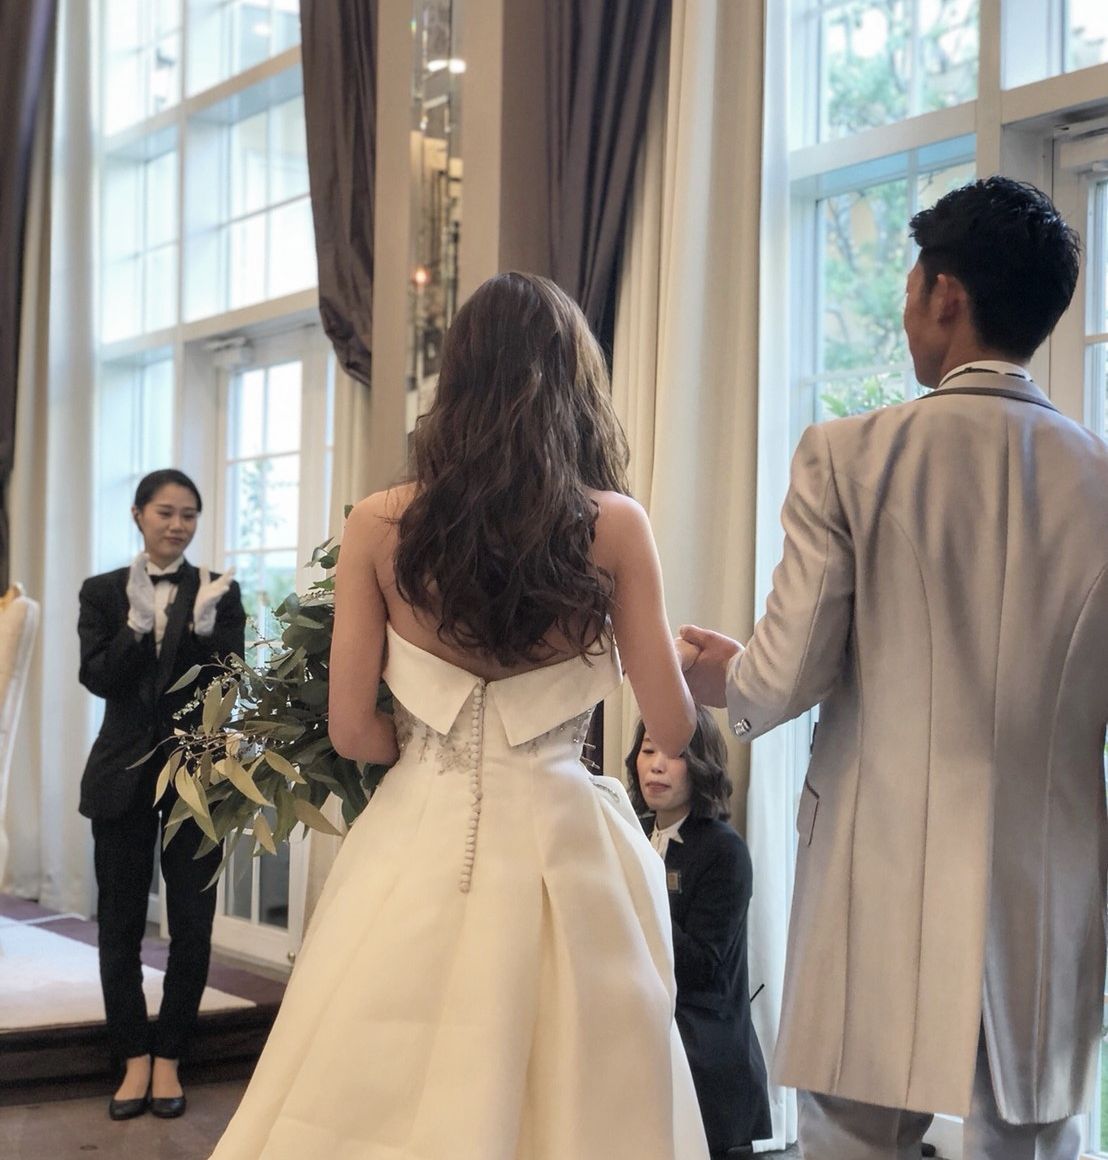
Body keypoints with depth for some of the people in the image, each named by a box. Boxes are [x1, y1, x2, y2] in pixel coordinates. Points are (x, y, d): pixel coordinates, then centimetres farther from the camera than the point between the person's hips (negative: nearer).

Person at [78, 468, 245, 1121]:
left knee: (192, 924, 4)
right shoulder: (104, 593, 3)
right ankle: (135, 1058, 18)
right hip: (124, 775, 1)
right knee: (120, 922, 6)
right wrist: (138, 625, -23)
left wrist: (204, 624, -23)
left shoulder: (219, 592, 1)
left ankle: (169, 1057, 17)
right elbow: (97, 678, -8)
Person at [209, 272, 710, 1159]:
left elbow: (353, 732, -1)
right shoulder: (614, 524, -5)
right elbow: (672, 727, -2)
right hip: (563, 850, -1)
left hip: (420, 846, 1)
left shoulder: (380, 526, -3)